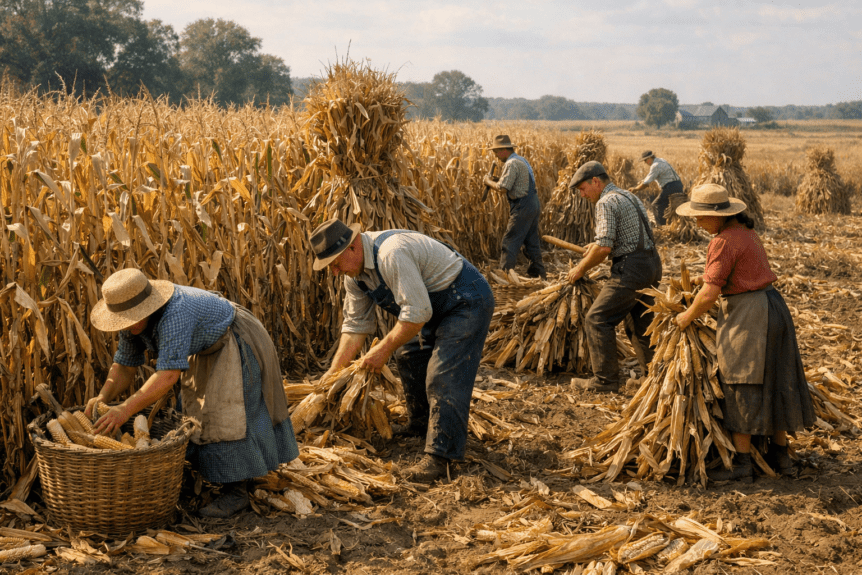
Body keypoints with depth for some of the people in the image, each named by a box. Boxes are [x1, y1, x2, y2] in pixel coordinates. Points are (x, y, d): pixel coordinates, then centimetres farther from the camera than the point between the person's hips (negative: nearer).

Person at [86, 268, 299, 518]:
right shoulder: (133, 321, -12)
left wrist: (125, 410, -51)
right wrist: (102, 398, -23)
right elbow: (124, 366, -5)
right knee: (196, 408, 16)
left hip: (238, 344, -9)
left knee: (226, 415, -14)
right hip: (210, 348, 9)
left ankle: (236, 490, -8)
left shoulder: (175, 315, -40)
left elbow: (168, 375, -47)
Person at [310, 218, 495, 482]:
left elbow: (417, 313, -31)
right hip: (436, 307, 10)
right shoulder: (354, 273, 0)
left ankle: (440, 455, -13)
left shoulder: (392, 254, -32)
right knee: (408, 356, 20)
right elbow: (356, 325, 7)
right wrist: (334, 370, 2)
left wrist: (384, 349, -22)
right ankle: (421, 424, 37)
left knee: (444, 377, -16)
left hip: (467, 302, -10)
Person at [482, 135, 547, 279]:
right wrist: (497, 181, 11)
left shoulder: (511, 164, -16)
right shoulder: (521, 160, 16)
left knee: (510, 241, -4)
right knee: (532, 240, 15)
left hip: (523, 206, -10)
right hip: (534, 203, 10)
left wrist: (489, 182, -4)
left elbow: (502, 188, -21)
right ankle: (538, 272, 19)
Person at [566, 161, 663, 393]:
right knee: (642, 321, 18)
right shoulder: (629, 196, 19)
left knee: (598, 319, -3)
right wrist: (596, 247, 25)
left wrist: (581, 268, -6)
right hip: (652, 263, 10)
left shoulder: (607, 202, -11)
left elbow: (604, 247, -18)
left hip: (631, 269, -10)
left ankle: (605, 378, -2)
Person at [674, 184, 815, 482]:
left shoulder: (724, 242, -19)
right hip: (772, 305, 10)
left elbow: (709, 294, -20)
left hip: (746, 314, -10)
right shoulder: (743, 229, 11)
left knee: (740, 387, -3)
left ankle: (742, 463, 0)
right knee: (773, 381, 15)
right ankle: (780, 453, 23)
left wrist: (687, 317, -4)